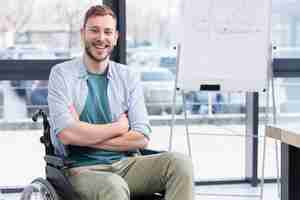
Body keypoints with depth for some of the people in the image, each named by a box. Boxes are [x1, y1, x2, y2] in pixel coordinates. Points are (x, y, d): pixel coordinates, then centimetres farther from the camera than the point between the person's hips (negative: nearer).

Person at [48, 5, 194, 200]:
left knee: (179, 162, -22)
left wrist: (86, 136, -9)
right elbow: (66, 134, -13)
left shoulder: (129, 77, 11)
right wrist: (119, 126, -3)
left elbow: (142, 138, -1)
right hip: (84, 169, -4)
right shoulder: (62, 74, 2)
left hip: (125, 164, 4)